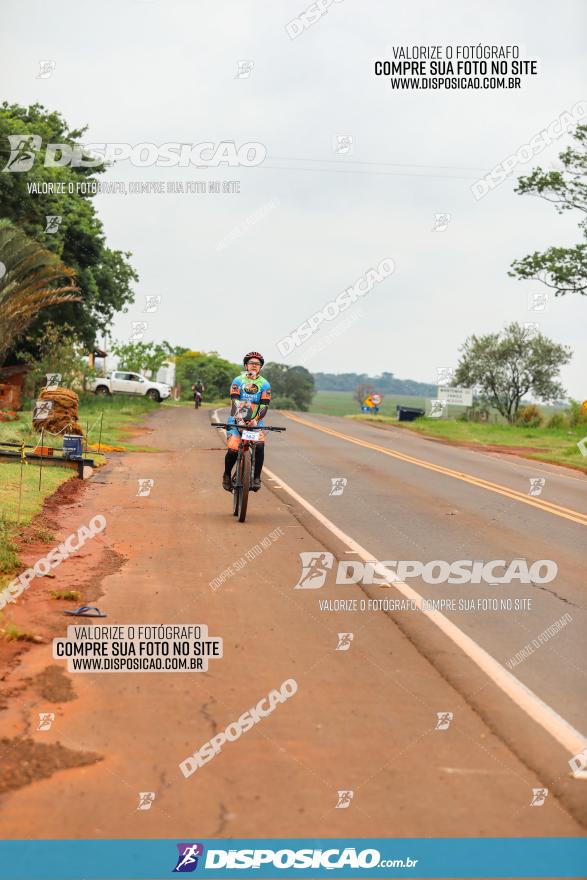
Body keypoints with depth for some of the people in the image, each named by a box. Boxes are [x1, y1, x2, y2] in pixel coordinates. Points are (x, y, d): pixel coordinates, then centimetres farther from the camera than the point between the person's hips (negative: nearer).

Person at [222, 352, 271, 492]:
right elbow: (235, 402, -13)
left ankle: (256, 478, -14)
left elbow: (264, 406, -7)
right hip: (237, 420, -1)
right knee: (233, 449, -16)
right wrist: (239, 419, -29)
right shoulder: (238, 381, -2)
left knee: (260, 445, -24)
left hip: (255, 421, 1)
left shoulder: (265, 384, 1)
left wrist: (256, 420, -24)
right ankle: (227, 475, 11)